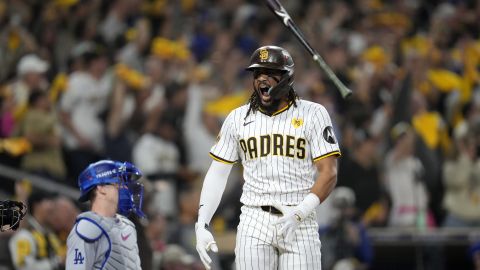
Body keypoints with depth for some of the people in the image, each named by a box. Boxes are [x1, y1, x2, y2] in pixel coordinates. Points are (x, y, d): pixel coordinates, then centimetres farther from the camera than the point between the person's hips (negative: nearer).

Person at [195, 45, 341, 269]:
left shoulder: (312, 114, 2)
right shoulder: (238, 118, 11)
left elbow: (328, 173, -4)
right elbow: (217, 174, 12)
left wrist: (300, 213, -19)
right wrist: (201, 226, 1)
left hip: (299, 224, -2)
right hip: (254, 223, 2)